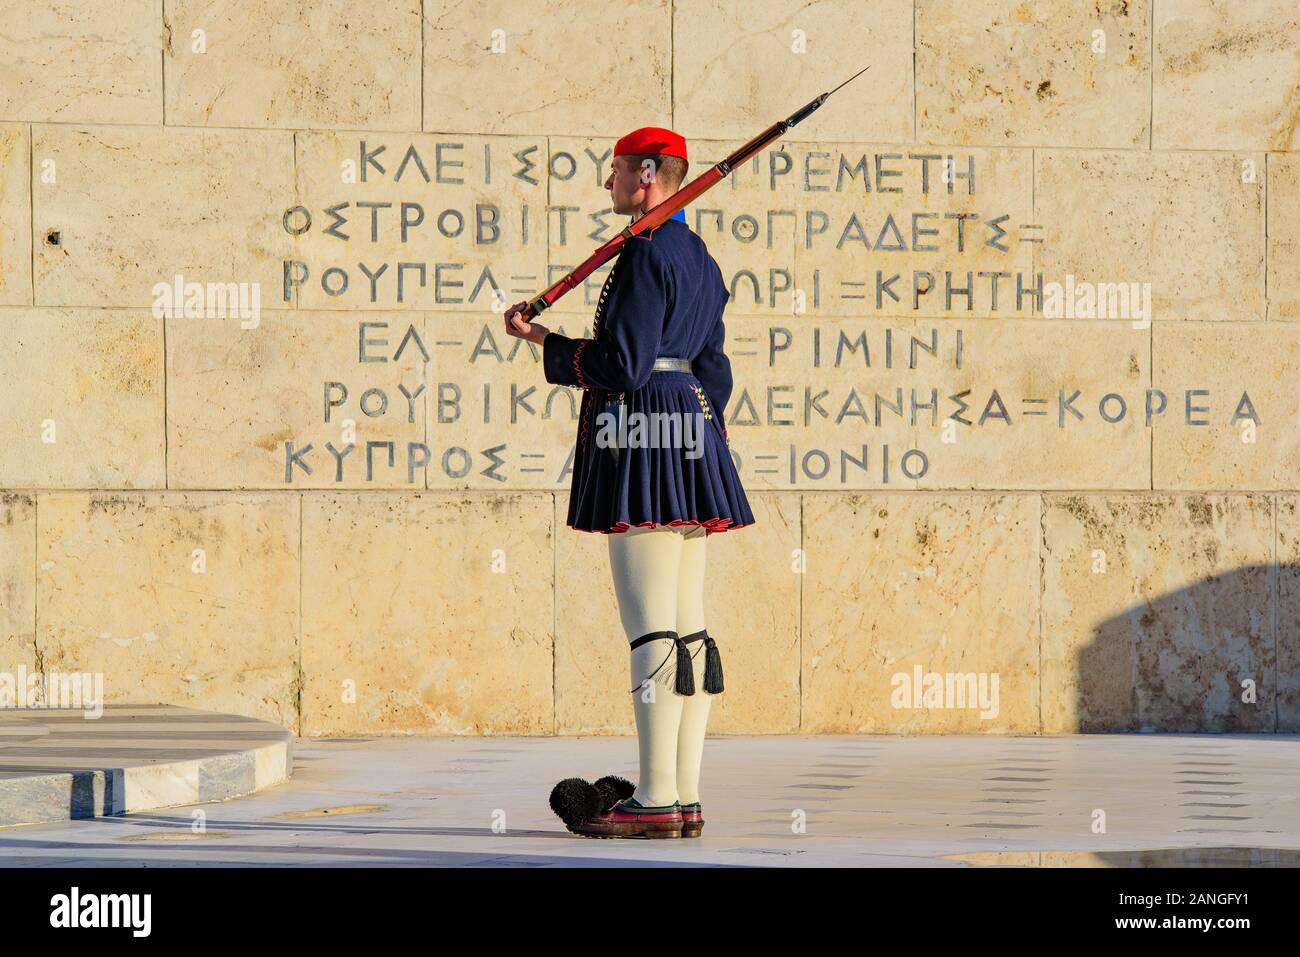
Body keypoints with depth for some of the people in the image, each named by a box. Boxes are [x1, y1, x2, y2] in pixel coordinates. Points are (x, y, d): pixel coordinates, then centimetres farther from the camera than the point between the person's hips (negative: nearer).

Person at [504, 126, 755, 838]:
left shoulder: (647, 254, -12)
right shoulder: (699, 257, 18)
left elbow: (623, 365, -18)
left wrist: (541, 341, -6)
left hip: (644, 443, -10)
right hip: (690, 438, 10)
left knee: (651, 626, -10)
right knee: (685, 626, 8)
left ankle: (655, 802, -12)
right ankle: (685, 799, 9)